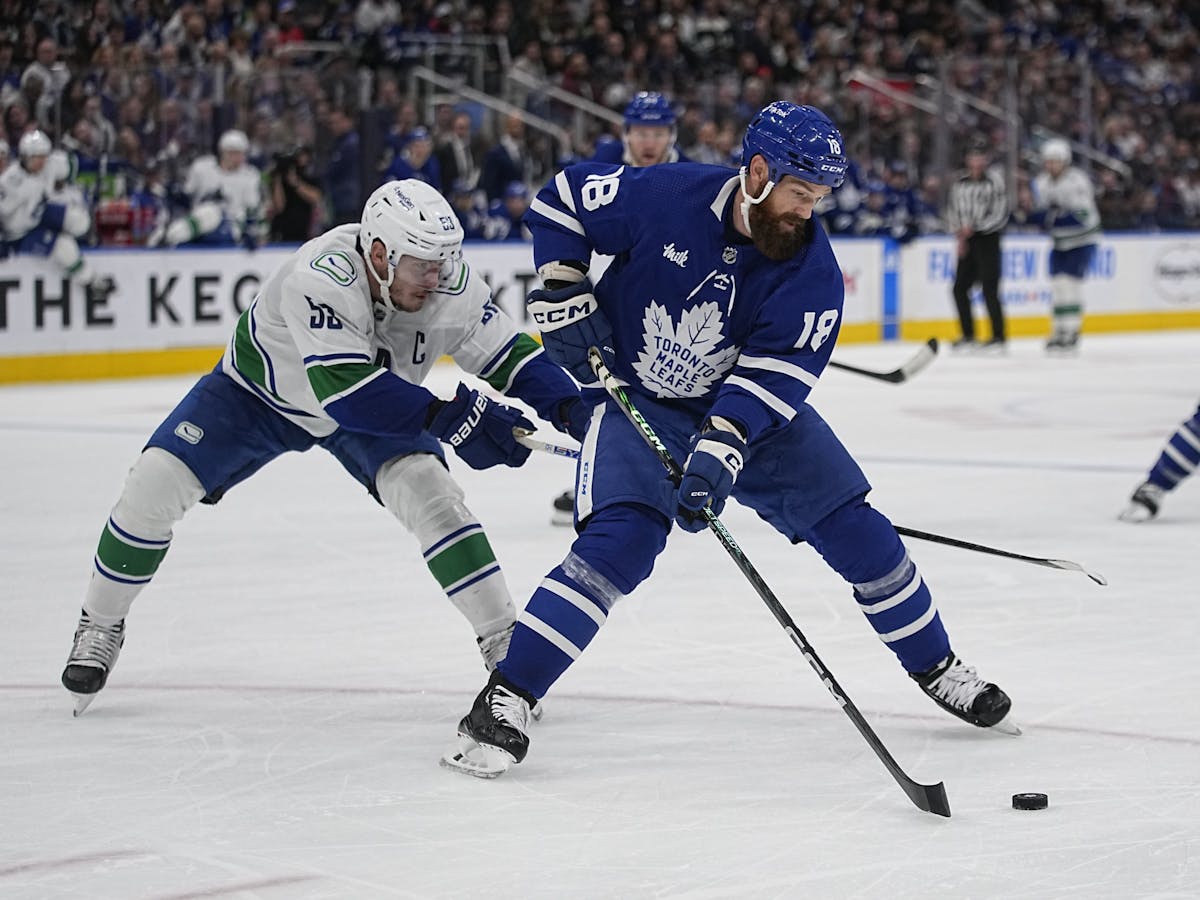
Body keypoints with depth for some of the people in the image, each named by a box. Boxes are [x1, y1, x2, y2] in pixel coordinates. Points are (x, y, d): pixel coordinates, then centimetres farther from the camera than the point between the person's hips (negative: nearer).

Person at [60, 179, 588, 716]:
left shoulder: (448, 283, -26)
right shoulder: (321, 277, -42)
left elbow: (508, 354, -15)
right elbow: (345, 389, -49)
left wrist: (566, 406, -32)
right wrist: (445, 418, -53)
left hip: (376, 405, 3)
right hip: (258, 389, -3)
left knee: (427, 490, -21)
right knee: (156, 482, -14)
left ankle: (502, 641, -11)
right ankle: (100, 626, 8)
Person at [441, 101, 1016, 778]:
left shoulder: (813, 268, -16)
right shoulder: (663, 196, -22)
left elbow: (777, 370, -23)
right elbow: (561, 199, -7)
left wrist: (724, 444, -37)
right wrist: (563, 294, -16)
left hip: (752, 408, 3)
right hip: (636, 401, -3)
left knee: (855, 530, -1)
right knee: (619, 544, -24)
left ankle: (938, 669, 21)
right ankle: (505, 699, -19)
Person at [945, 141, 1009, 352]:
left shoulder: (994, 180, -6)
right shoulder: (960, 183, 12)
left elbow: (1000, 215, -10)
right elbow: (952, 210, 15)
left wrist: (974, 227, -15)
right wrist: (959, 235, 2)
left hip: (988, 238, -6)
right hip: (967, 240, 6)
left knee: (989, 289, -10)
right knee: (960, 288, 5)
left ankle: (998, 336, -5)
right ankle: (968, 336, 15)